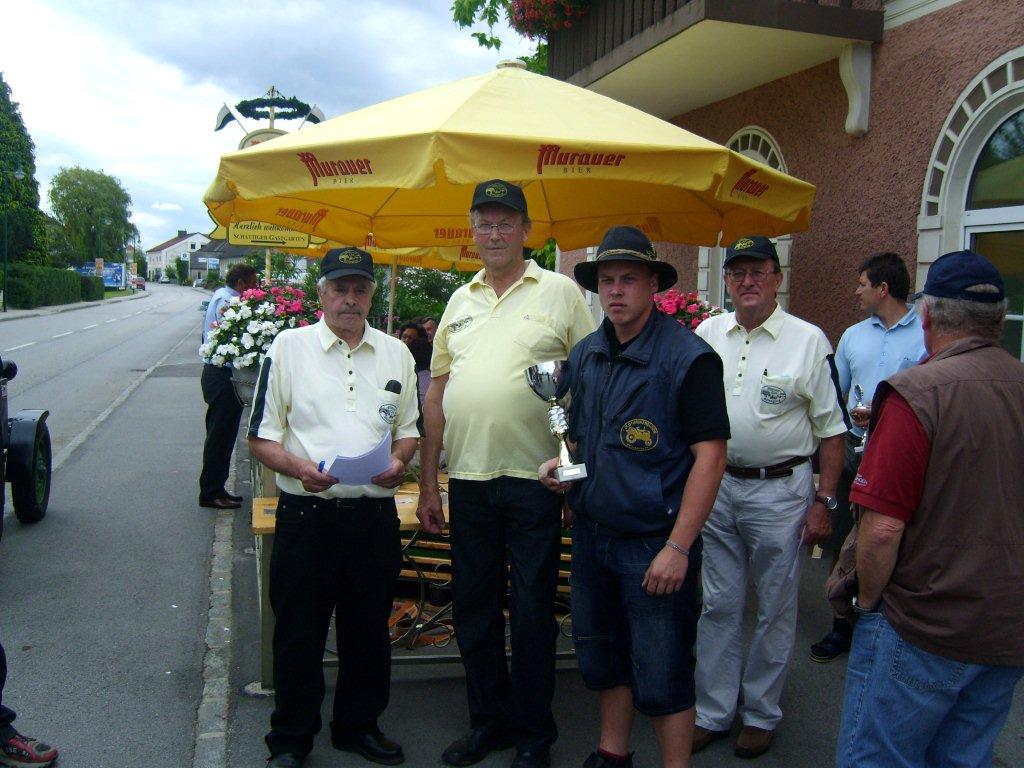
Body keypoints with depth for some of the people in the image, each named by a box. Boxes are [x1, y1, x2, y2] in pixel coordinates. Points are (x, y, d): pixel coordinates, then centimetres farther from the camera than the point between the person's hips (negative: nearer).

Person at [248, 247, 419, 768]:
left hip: (374, 513, 3)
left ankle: (358, 725, 34)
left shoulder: (395, 353, 10)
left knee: (368, 628, 14)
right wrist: (298, 467, -18)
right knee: (298, 632, 7)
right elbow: (261, 437, 0)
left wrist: (399, 461, -5)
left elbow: (408, 430, 16)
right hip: (306, 512, -2)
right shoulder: (288, 346, 0)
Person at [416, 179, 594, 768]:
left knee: (532, 612, 6)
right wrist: (428, 483, 10)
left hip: (535, 478, -4)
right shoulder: (461, 300, 13)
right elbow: (438, 394, 13)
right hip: (467, 479, 5)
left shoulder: (561, 293, 0)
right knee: (474, 608, 14)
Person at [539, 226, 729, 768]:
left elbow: (710, 455, -16)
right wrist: (562, 465, -2)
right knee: (602, 657, 20)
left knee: (661, 677, 4)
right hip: (592, 534, 7)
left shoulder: (688, 357, -13)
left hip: (655, 541, -6)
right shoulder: (584, 355, 7)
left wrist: (678, 547, -20)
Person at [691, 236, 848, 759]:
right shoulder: (708, 333, 4)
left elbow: (831, 429, -3)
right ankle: (713, 713, 25)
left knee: (775, 609, 10)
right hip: (715, 485, 3)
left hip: (780, 490, -3)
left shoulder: (808, 341, -6)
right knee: (718, 606, 12)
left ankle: (761, 714, 28)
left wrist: (823, 501, -7)